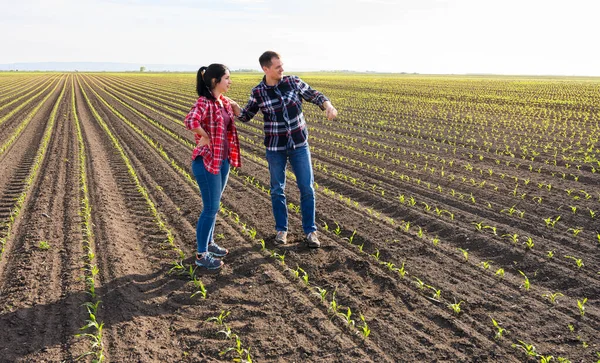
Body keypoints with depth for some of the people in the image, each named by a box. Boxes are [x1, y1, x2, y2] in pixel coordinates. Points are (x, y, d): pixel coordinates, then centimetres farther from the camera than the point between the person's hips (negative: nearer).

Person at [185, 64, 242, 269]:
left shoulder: (223, 101, 8)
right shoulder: (204, 102, -19)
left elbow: (235, 116, 29)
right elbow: (191, 122, -38)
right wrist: (205, 137, -22)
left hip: (223, 160, 9)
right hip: (207, 161, -8)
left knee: (214, 205, 19)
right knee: (210, 208, -2)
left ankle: (209, 243, 36)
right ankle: (201, 255, 11)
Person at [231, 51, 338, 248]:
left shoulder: (293, 81, -5)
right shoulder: (258, 92, -6)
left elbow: (314, 96, 2)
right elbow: (246, 116, 6)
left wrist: (328, 106, -21)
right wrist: (232, 105, -16)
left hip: (299, 144, 1)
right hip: (275, 146, 0)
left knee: (307, 188, 1)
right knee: (277, 189, 7)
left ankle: (310, 230, 15)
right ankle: (281, 229, 26)